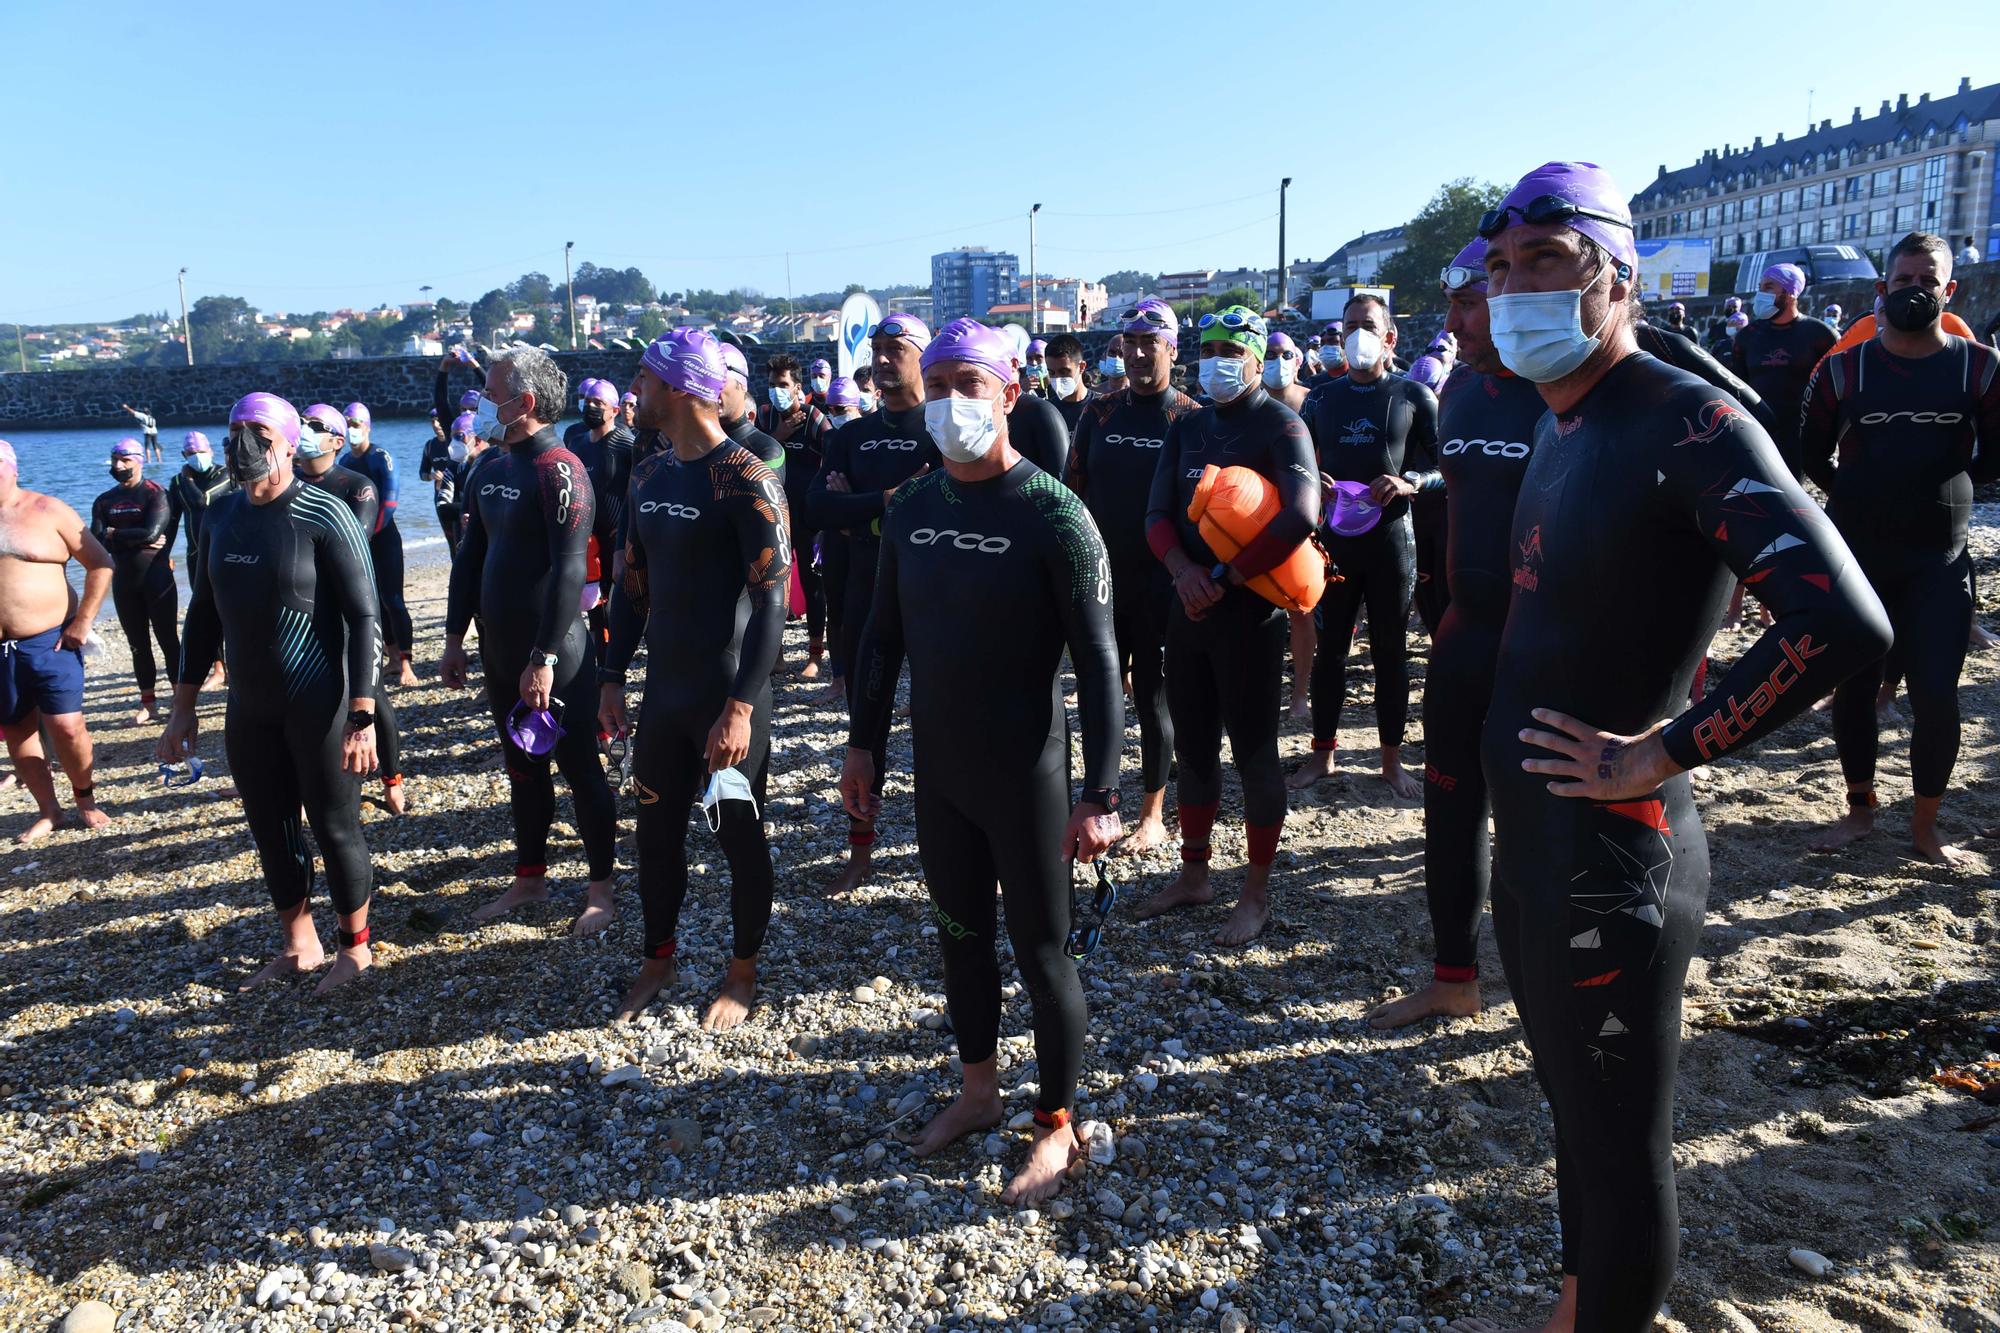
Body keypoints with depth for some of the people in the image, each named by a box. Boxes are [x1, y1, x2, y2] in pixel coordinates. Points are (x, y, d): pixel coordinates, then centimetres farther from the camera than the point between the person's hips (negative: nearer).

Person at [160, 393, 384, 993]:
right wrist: (183, 705, 13)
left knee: (334, 827, 4)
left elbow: (363, 616, -15)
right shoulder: (221, 516, 5)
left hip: (318, 707, -6)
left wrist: (362, 716, -20)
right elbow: (204, 613, 14)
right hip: (248, 707, 6)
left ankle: (355, 948, 23)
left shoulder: (323, 515, -13)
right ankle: (298, 946, 32)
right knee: (270, 829, 14)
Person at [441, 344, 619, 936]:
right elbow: (470, 556, 15)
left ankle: (601, 888, 16)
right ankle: (530, 877, 31)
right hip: (500, 649, 8)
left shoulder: (559, 470, -16)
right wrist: (455, 637, 13)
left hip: (555, 655, -8)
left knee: (579, 768, 3)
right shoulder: (491, 468, 9)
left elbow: (569, 570, -22)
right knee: (522, 766, 17)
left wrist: (545, 658, -23)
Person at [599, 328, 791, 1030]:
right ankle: (658, 958, 35)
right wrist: (612, 677, 11)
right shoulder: (648, 478, 8)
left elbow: (771, 601, -19)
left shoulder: (746, 479, -15)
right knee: (657, 832, 16)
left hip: (728, 697, -7)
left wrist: (741, 706, -24)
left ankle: (743, 974, 25)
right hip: (663, 692, 7)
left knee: (740, 838, 8)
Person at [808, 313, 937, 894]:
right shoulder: (851, 436, 10)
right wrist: (888, 500, -20)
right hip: (867, 592, 5)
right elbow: (815, 508, -5)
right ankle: (860, 853, 23)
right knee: (865, 722, 11)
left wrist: (856, 513, -15)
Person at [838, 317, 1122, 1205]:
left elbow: (1096, 659, -15)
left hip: (1025, 773, -6)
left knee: (1041, 950, 6)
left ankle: (1056, 1129, 23)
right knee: (960, 931, 18)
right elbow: (883, 635, 13)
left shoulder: (1052, 515, -15)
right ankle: (978, 1091, 38)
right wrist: (862, 742, 12)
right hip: (937, 767, 6)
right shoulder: (911, 509, 3)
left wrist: (1100, 792, -19)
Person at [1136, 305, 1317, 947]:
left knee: (1254, 751, 2)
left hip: (1249, 611, -7)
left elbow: (1301, 515, -22)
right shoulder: (1186, 428, 13)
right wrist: (1183, 568, -12)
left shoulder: (1279, 425, -8)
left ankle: (1257, 893, 15)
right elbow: (1158, 514, 9)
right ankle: (1193, 874, 29)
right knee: (1193, 745, 14)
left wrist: (1225, 578, -18)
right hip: (1188, 606, 7)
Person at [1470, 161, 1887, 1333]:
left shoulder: (1690, 423, -17)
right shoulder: (1562, 427, 9)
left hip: (1611, 857, -9)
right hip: (1529, 838, 9)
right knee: (1576, 1112, 25)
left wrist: (1662, 755, -21)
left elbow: (1846, 626, -27)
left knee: (1622, 1146, 8)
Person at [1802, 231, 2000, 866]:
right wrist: (1863, 496, 5)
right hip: (1854, 558, 1)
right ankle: (1860, 807, 27)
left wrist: (1940, 487, 7)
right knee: (1851, 690, 8)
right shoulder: (1843, 370, -1)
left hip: (1938, 564, -1)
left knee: (1936, 696, -4)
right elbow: (1813, 456, 9)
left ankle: (1925, 825, 14)